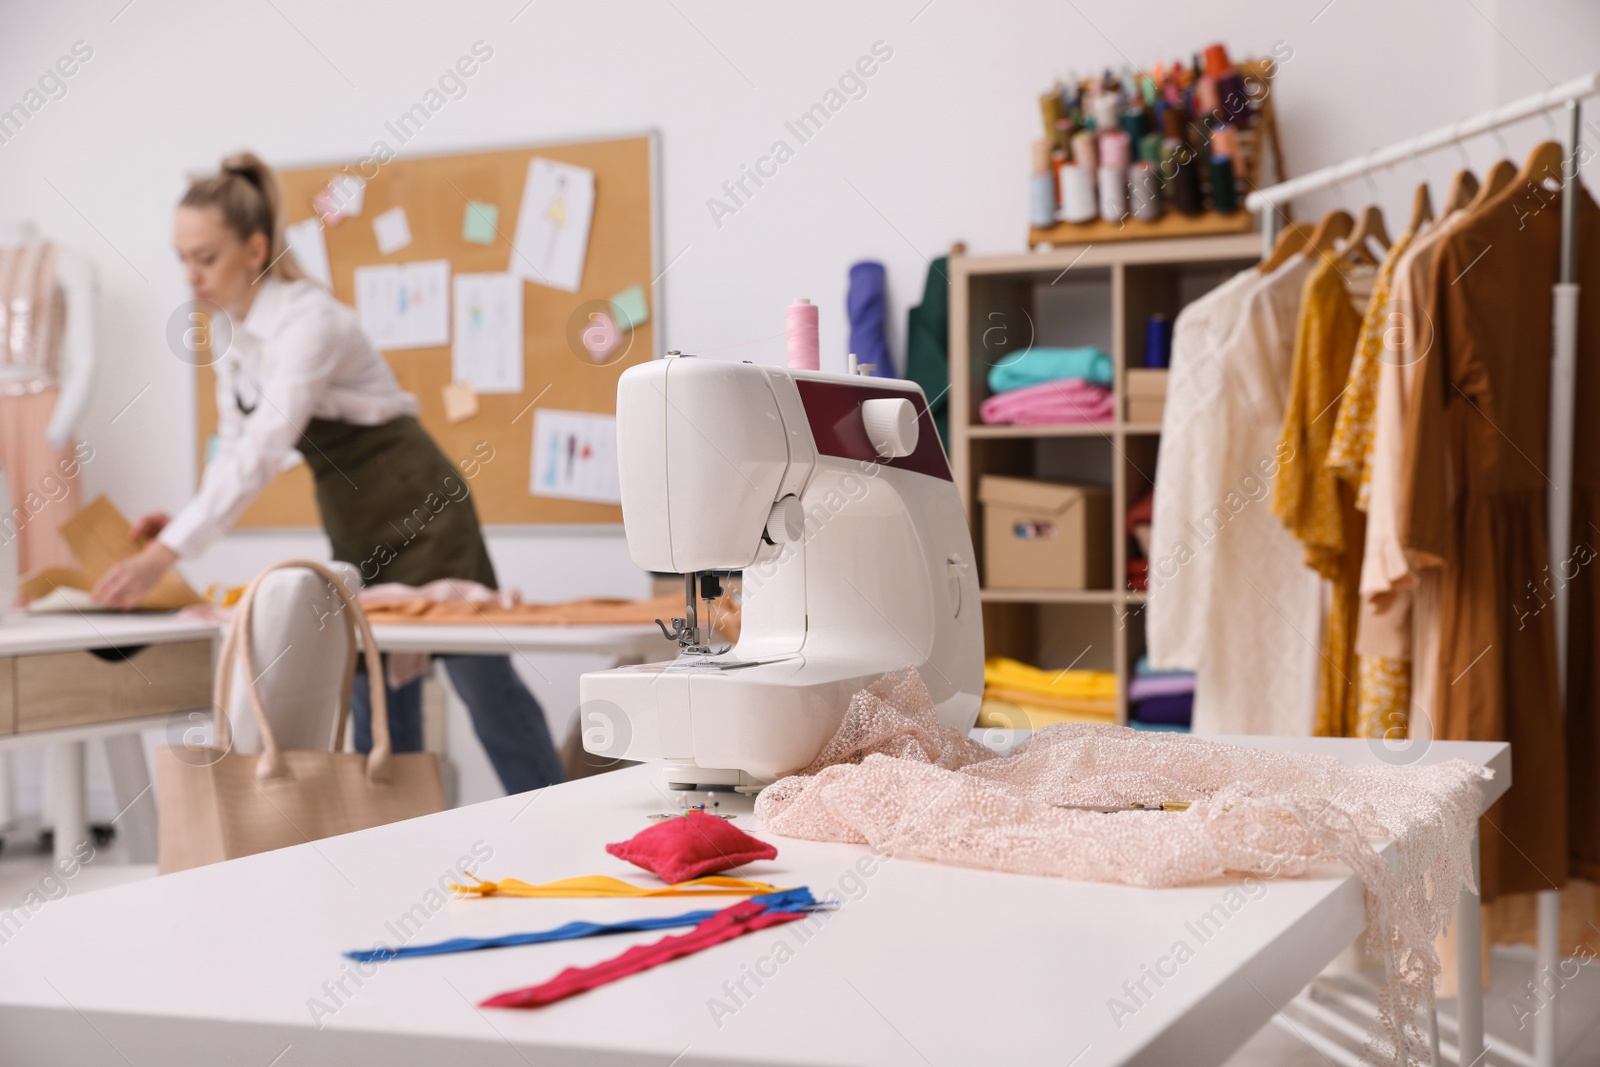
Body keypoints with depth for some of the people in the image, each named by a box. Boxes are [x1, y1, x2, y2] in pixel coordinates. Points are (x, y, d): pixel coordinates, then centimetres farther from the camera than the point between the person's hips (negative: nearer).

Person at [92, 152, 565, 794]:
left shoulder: (308, 321, -23)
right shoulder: (230, 331, 4)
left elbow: (262, 451, -32)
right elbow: (236, 445, 9)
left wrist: (162, 556, -36)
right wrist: (184, 521, -9)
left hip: (418, 512, -8)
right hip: (355, 528, 8)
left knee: (482, 685, -2)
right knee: (376, 709, 8)